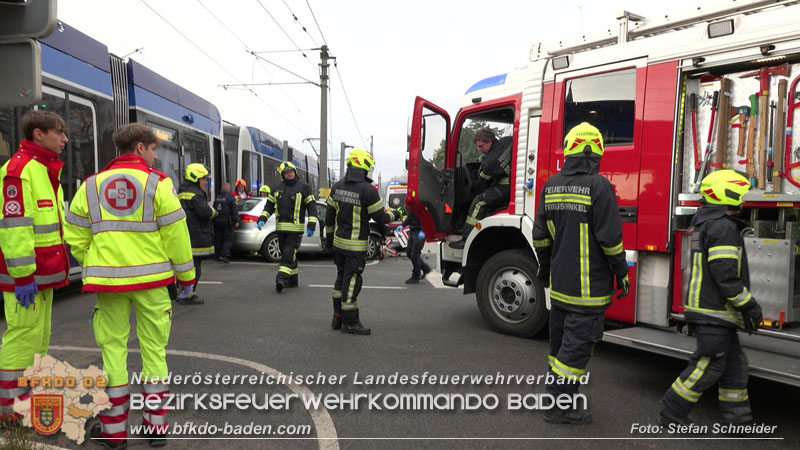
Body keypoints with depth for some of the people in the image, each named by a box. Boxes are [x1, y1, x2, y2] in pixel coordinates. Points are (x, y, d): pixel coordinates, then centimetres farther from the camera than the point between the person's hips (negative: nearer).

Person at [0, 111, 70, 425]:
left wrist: (60, 266, 21)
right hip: (26, 274, -10)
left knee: (40, 335, 16)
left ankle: (30, 395, 29)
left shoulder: (47, 170, 17)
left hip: (45, 271, 10)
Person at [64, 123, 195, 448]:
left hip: (108, 279, 2)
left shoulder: (91, 185, 8)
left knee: (113, 349, 10)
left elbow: (76, 236, 8)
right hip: (151, 278, -2)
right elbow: (176, 234, -6)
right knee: (154, 348, 8)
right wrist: (186, 275, 3)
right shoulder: (157, 183, -4)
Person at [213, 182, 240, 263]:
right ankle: (223, 255, -14)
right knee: (228, 239, -2)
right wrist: (236, 221, -16)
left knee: (218, 239, 13)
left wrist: (214, 219, 28)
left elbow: (213, 210, 20)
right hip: (226, 222, -6)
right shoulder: (231, 198, -9)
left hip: (217, 221, 6)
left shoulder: (217, 198, 12)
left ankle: (217, 255, 19)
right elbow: (234, 211, -15)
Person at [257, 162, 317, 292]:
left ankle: (282, 279, -20)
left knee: (289, 253, -14)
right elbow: (269, 205, 17)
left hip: (296, 228, -5)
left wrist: (311, 226, -10)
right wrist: (262, 219, 2)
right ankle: (292, 280, 20)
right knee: (286, 254, 10)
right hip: (281, 228, 5)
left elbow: (312, 207, -2)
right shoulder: (277, 188, 12)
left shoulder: (303, 187, 0)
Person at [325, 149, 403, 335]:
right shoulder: (367, 190, -18)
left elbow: (330, 214, 10)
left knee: (341, 278, 18)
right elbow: (380, 217, -12)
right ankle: (350, 322, 8)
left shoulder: (337, 186, 4)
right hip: (355, 246, -7)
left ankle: (338, 317, 26)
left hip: (338, 242, 7)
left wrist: (330, 236, 21)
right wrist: (396, 214, 8)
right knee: (351, 281, 0)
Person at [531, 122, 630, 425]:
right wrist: (621, 273, -4)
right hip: (590, 284, -6)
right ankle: (559, 406, 10)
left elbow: (541, 233, 9)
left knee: (560, 339, 18)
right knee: (577, 343, 2)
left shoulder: (552, 185, 4)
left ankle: (558, 390, 32)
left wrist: (544, 266, 22)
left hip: (559, 282, 6)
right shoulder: (599, 186, -15)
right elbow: (610, 237, -16)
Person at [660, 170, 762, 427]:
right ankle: (672, 412, 4)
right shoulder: (724, 226, -16)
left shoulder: (705, 223, 16)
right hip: (714, 311, -11)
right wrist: (749, 305, -15)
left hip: (711, 310, 11)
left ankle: (736, 417, 23)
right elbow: (725, 273, -23)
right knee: (708, 366, -4)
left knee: (734, 364, 16)